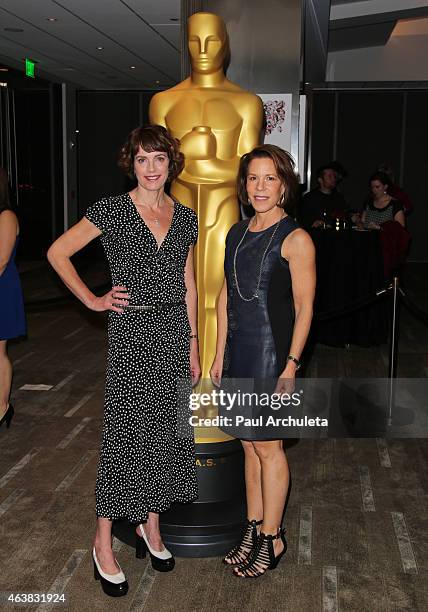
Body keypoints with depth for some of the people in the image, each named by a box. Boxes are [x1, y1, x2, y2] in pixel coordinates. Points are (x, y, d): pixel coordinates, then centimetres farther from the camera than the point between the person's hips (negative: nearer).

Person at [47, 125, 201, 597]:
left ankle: (150, 526, 29)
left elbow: (188, 286, 13)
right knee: (124, 432, 0)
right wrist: (93, 300, -4)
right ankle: (103, 542, 15)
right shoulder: (112, 210, -5)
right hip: (131, 332, -5)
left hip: (174, 332, 5)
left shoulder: (184, 218, 8)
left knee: (166, 429, 11)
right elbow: (58, 252, 0)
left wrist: (192, 344, 12)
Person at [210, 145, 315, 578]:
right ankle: (254, 529, 28)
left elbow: (304, 308, -11)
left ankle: (272, 538, 19)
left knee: (267, 445, 3)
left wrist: (291, 363, -15)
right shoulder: (237, 233, 10)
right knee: (249, 443, 14)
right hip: (238, 349, 7)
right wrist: (219, 354, 11)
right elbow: (226, 298, 13)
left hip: (271, 351, -6)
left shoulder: (295, 239, -10)